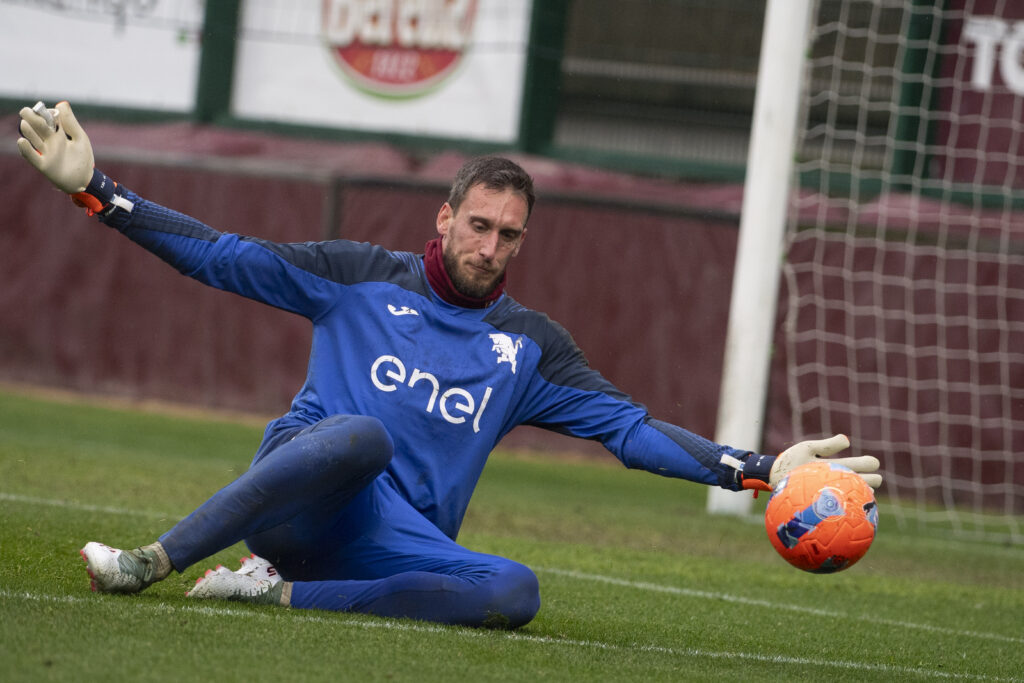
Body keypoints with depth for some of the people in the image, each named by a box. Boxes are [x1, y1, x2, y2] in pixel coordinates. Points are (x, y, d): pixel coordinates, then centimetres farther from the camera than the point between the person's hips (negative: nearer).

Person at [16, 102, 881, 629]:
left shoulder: (530, 345, 15)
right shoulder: (362, 278, 9)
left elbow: (632, 428, 12)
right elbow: (222, 255, 7)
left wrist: (761, 470, 1)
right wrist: (93, 188, -1)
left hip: (393, 543, 2)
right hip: (291, 482, -2)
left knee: (515, 590, -30)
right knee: (362, 435, -39)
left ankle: (280, 593, -29)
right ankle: (154, 560, -37)